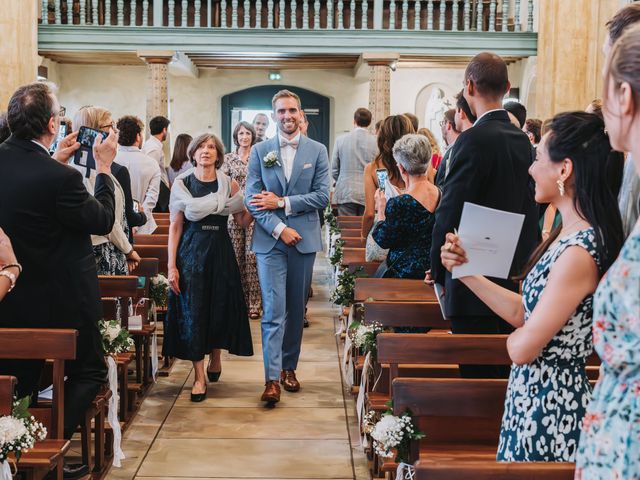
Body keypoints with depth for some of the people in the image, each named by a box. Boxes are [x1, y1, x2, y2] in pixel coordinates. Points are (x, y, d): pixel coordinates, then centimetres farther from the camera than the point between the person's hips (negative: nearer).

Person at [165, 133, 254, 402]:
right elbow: (175, 226, 0)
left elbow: (243, 222, 2)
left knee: (220, 307, 7)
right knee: (192, 310, -2)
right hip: (191, 251, -1)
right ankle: (199, 376, 4)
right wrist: (172, 266, -6)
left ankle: (215, 358, 34)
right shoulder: (182, 184, 1)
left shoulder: (229, 185, 4)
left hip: (220, 252, 1)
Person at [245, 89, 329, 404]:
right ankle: (272, 378, -8)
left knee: (296, 308, 11)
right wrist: (279, 228, -13)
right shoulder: (260, 151, 4)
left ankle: (289, 366, 25)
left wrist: (281, 202, -10)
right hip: (270, 240, -1)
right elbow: (252, 199, -2)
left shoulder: (317, 151, 5)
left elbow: (322, 196, -3)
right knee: (273, 310, -7)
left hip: (304, 239, 2)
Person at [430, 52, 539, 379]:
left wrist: (439, 273, -3)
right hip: (516, 282, 8)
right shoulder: (523, 140, 8)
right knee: (504, 370, 17)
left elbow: (450, 214, -15)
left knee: (476, 373, -1)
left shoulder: (474, 139, -16)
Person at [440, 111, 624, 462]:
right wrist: (465, 271, 6)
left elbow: (522, 348, -22)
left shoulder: (578, 253, -25)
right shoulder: (570, 236, 4)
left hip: (550, 404, -9)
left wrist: (517, 337, -1)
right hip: (533, 393, 9)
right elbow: (521, 311, 7)